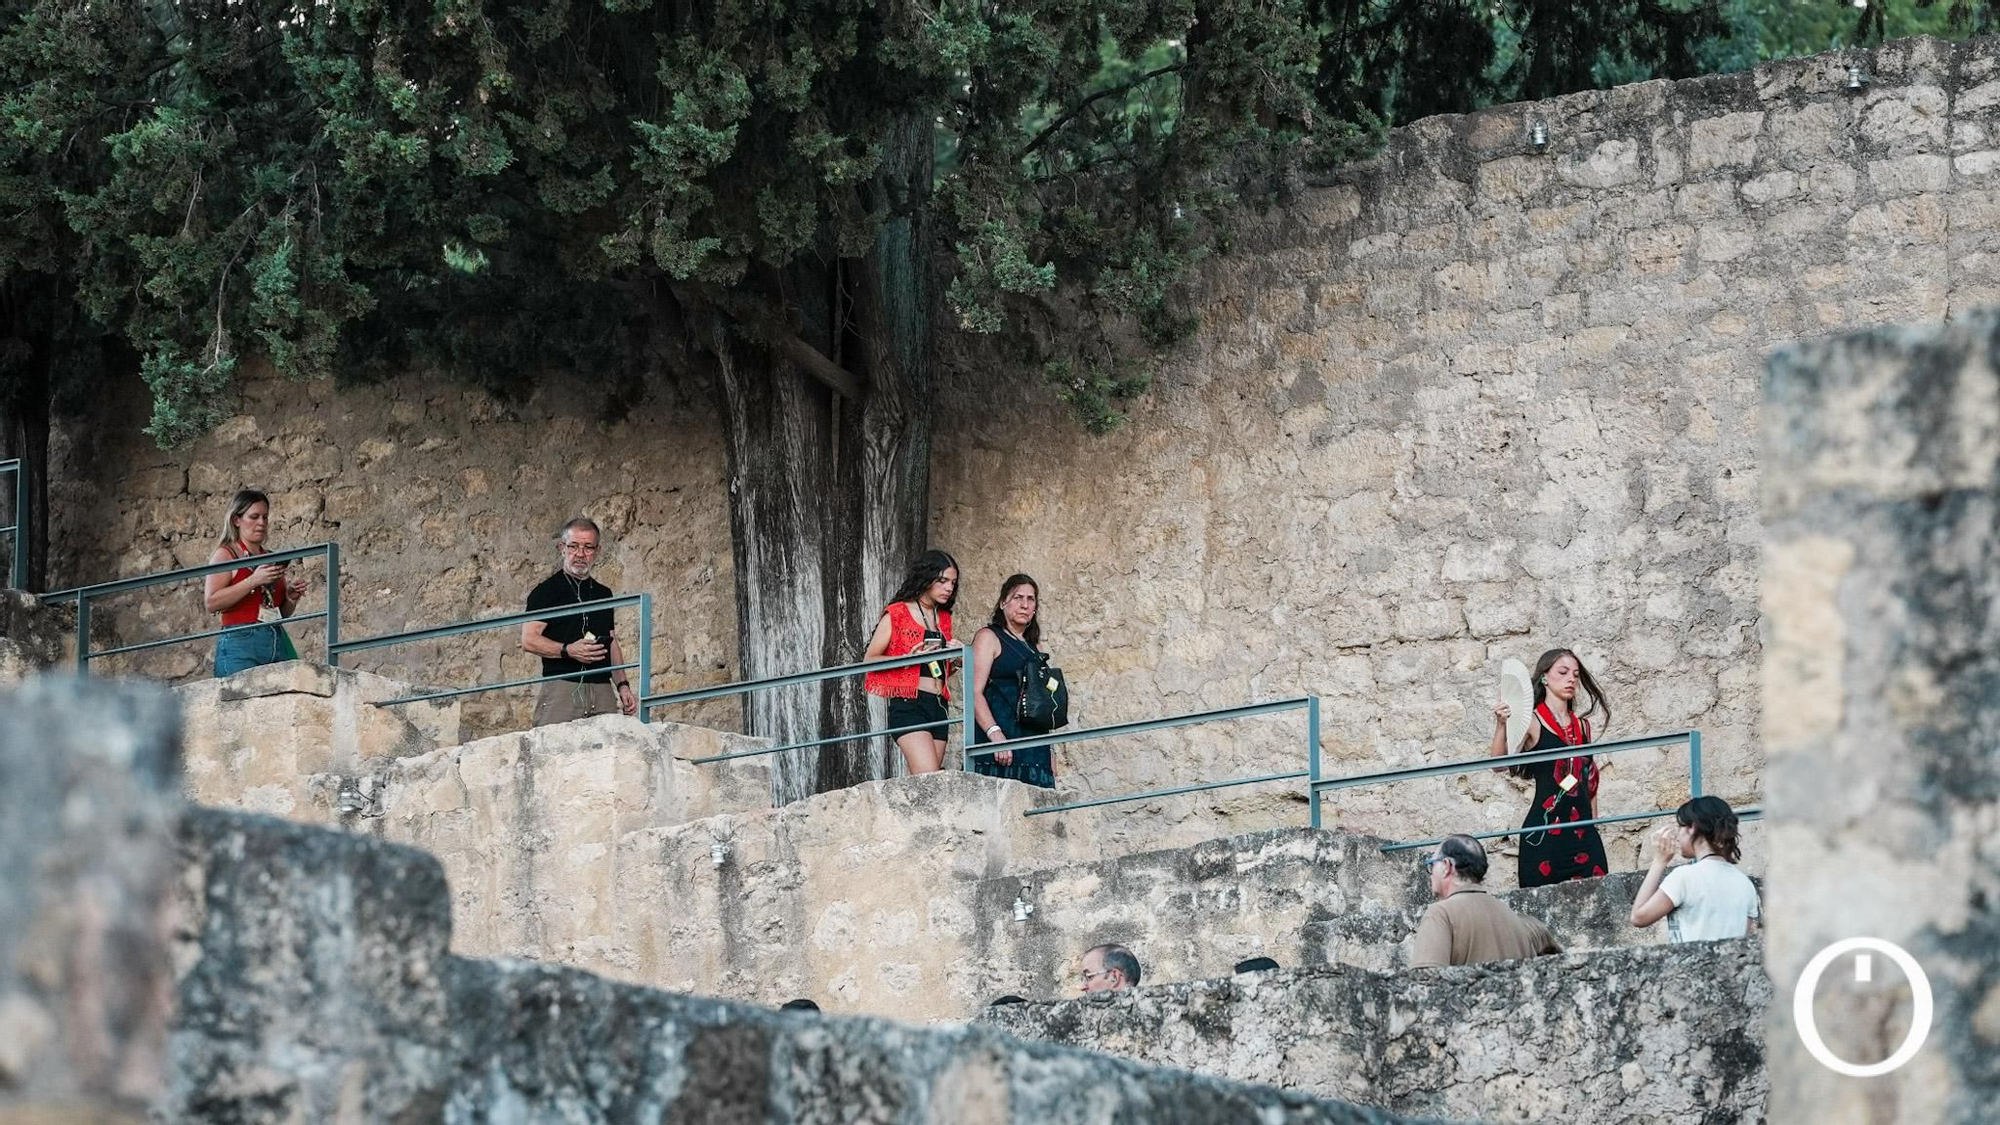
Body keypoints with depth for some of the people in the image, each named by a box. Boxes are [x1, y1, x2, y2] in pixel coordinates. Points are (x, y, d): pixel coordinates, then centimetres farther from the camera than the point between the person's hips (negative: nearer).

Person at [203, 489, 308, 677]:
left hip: (279, 642, 5)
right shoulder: (225, 555, 3)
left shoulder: (271, 558, 20)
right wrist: (253, 581, -16)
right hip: (241, 644, -5)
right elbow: (211, 602, -12)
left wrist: (292, 598, 6)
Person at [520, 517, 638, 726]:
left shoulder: (603, 594, 22)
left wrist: (623, 685, 13)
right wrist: (568, 651, -18)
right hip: (561, 687, -5)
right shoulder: (547, 591, 3)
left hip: (602, 690, 5)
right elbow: (528, 640, -5)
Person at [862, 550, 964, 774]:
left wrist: (954, 658, 7)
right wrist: (908, 658, -15)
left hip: (937, 707, 6)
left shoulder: (943, 619, 19)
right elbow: (870, 660, -1)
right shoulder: (897, 614, 1)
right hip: (908, 705, -6)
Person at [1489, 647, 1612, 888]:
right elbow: (1498, 764, -15)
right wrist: (1501, 726, -30)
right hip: (1545, 831, -5)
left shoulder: (1581, 725, 16)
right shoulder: (1532, 723, -1)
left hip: (1584, 832, 5)